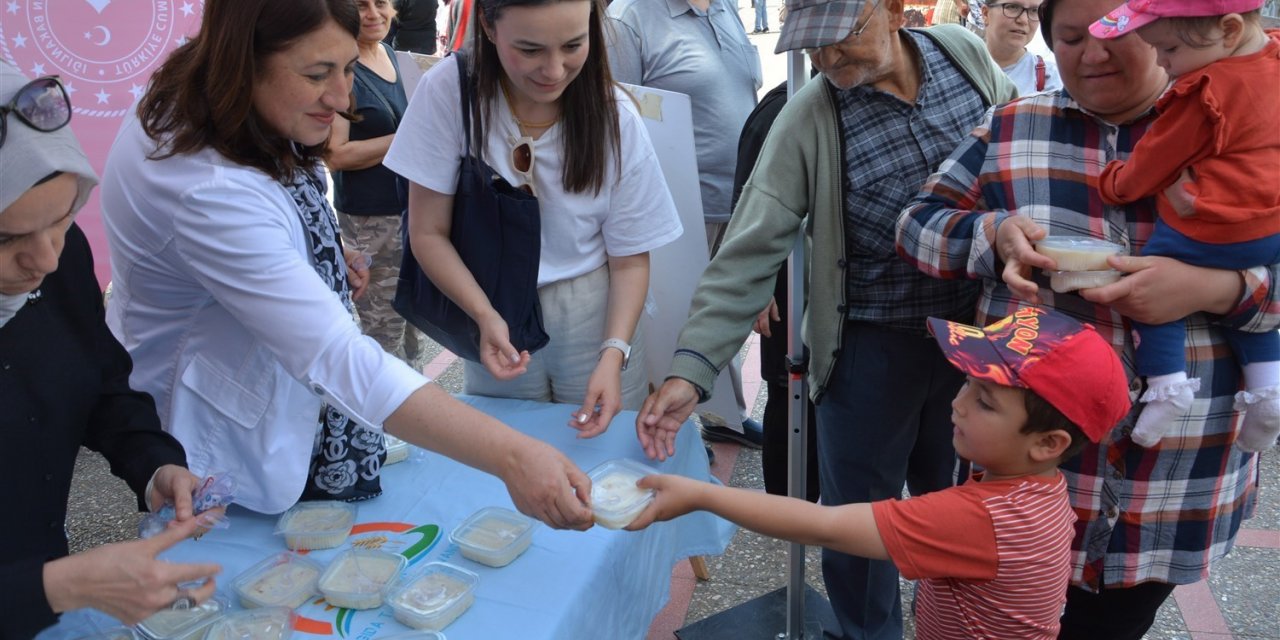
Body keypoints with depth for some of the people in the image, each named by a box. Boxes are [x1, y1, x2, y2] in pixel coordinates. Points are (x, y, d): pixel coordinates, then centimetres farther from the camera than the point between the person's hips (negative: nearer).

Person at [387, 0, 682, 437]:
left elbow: (630, 257, -7)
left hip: (594, 317, 0)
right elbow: (429, 232, -10)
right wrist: (485, 316, -25)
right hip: (496, 318, 0)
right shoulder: (448, 92, -16)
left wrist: (614, 353, -21)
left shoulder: (614, 118, -14)